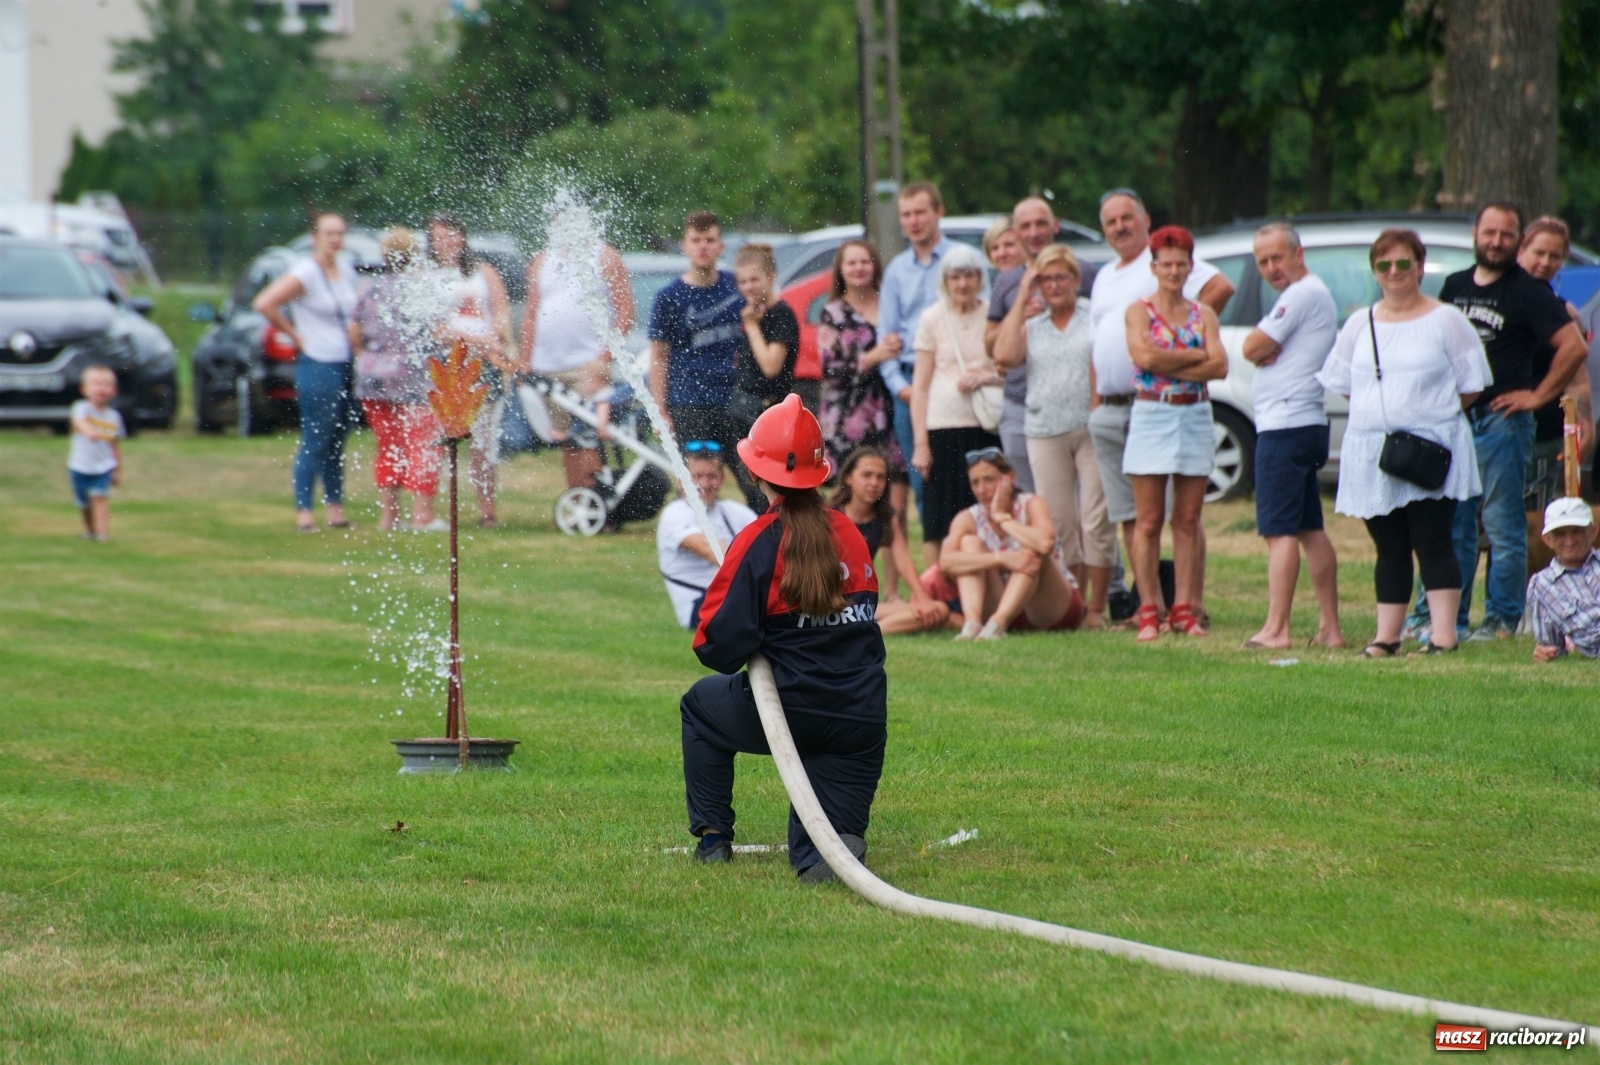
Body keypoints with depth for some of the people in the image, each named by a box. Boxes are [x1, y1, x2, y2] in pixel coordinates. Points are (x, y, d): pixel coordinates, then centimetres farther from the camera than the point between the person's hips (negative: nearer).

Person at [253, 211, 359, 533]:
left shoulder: (346, 270, 10)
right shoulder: (305, 274, -12)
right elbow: (263, 304, -20)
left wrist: (354, 334, 12)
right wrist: (295, 334, -13)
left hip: (345, 365, 7)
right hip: (317, 365, -7)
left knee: (337, 441, 11)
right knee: (315, 442, -6)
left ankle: (335, 510, 16)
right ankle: (304, 512, -2)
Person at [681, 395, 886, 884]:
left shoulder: (759, 541, -8)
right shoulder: (848, 531, 8)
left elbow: (718, 646, -11)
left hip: (788, 712, -4)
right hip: (863, 723, 4)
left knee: (701, 705, 29)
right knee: (817, 850, 12)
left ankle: (712, 838, 25)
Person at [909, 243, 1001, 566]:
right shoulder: (932, 318, 5)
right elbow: (920, 384, 5)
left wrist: (987, 377, -9)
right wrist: (920, 441, -3)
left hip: (986, 427, 1)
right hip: (942, 427, -1)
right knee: (939, 519, -4)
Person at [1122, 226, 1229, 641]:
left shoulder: (1203, 314, 10)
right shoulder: (1139, 311, 2)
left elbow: (1220, 367, -4)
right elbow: (1144, 356, -16)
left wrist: (1168, 366, -13)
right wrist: (1197, 357, -9)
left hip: (1196, 417, 3)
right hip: (1151, 416, -3)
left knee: (1188, 520, 4)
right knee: (1149, 522, -2)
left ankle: (1184, 609, 7)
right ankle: (1149, 612, -1)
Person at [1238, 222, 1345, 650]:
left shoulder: (1302, 294, -12)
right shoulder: (1316, 293, 20)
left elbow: (1253, 349, -14)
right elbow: (1262, 352, 14)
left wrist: (1265, 349, 5)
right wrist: (1269, 350, -5)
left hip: (1285, 426, -11)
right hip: (1303, 423, 11)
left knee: (1280, 530, -12)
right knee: (1310, 530, 12)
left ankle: (1276, 628, -15)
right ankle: (1329, 627, 13)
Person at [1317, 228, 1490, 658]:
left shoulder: (1446, 321, 2)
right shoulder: (1359, 325, 13)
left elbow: (1470, 384, 2)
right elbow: (1341, 383, 17)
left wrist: (1434, 414, -3)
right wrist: (1380, 412, 6)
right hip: (1371, 454, 4)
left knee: (1432, 544, -7)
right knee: (1389, 549, 7)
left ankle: (1444, 635, -8)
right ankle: (1386, 635, 9)